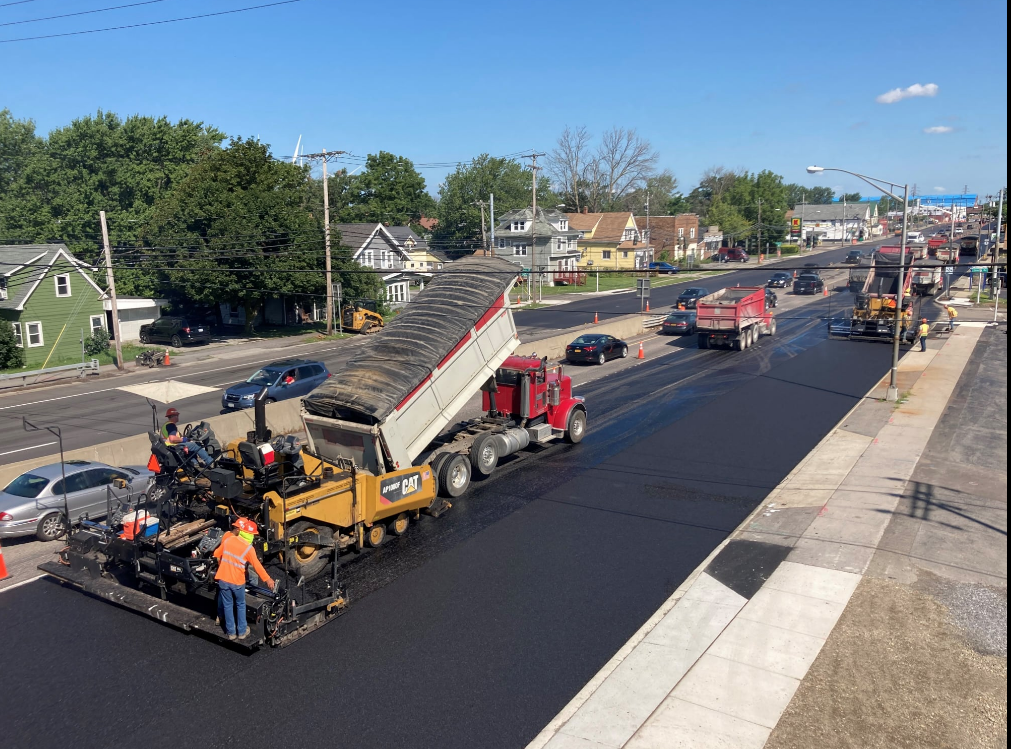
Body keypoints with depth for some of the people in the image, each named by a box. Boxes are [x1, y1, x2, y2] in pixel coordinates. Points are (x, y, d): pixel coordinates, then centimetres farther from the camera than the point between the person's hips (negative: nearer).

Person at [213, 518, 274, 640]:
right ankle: (242, 631, 25)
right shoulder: (248, 548, -15)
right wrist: (267, 579, -4)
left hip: (223, 579, 3)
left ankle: (231, 632, 25)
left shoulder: (227, 539, -4)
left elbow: (217, 554, 9)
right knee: (240, 605, 18)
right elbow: (257, 566, -12)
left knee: (227, 605, 17)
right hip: (237, 581, -3)